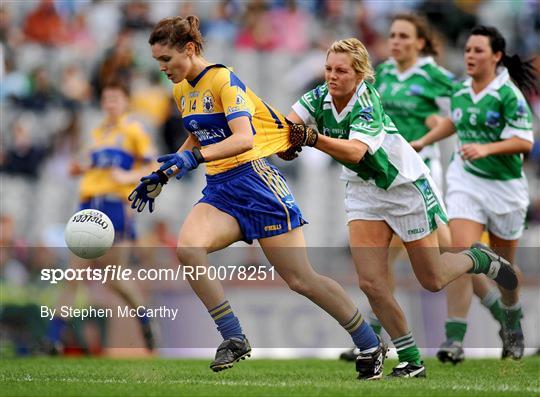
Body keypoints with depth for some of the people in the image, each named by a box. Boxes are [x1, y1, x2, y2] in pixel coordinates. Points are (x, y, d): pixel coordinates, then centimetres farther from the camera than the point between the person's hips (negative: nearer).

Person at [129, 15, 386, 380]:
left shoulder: (224, 80, -14)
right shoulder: (182, 91, 11)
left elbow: (244, 137, -27)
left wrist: (195, 157, -39)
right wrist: (162, 176, 19)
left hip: (254, 180, -7)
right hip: (219, 190, 7)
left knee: (301, 280, -3)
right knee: (187, 247, -24)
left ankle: (371, 346, 13)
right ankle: (234, 339, -16)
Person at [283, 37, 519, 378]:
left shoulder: (367, 105, -30)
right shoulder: (320, 97, -12)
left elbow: (355, 152, -47)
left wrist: (312, 138, -62)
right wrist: (286, 139, -49)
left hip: (406, 186, -5)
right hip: (364, 190, 5)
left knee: (432, 281, 5)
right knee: (371, 283, -7)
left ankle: (480, 259, 37)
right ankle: (411, 361, 6)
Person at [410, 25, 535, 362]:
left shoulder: (508, 94, -14)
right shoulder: (461, 92, 3)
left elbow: (525, 141, -19)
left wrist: (486, 148, -29)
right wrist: (424, 142, 22)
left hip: (504, 186, -3)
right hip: (465, 181, 3)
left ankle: (513, 321, 41)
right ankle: (455, 339, -15)